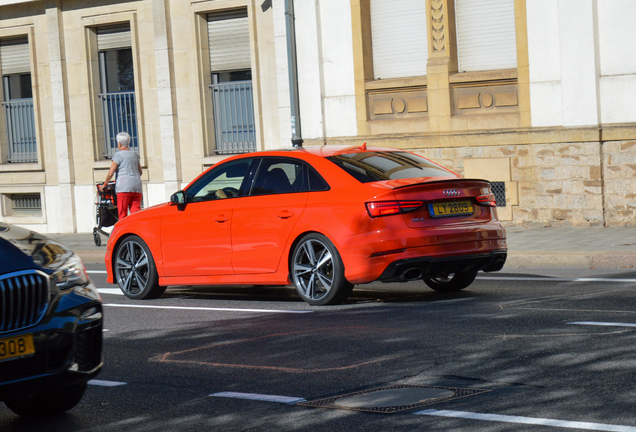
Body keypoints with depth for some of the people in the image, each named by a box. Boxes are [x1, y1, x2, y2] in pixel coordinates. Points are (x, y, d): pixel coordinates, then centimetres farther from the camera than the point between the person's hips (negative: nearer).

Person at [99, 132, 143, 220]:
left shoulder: (118, 155, -2)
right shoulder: (135, 154, 16)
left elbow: (111, 173, -5)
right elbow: (140, 172, 24)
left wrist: (104, 184, 8)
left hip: (124, 187, -5)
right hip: (137, 187, 5)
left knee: (122, 214, -1)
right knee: (136, 212, -1)